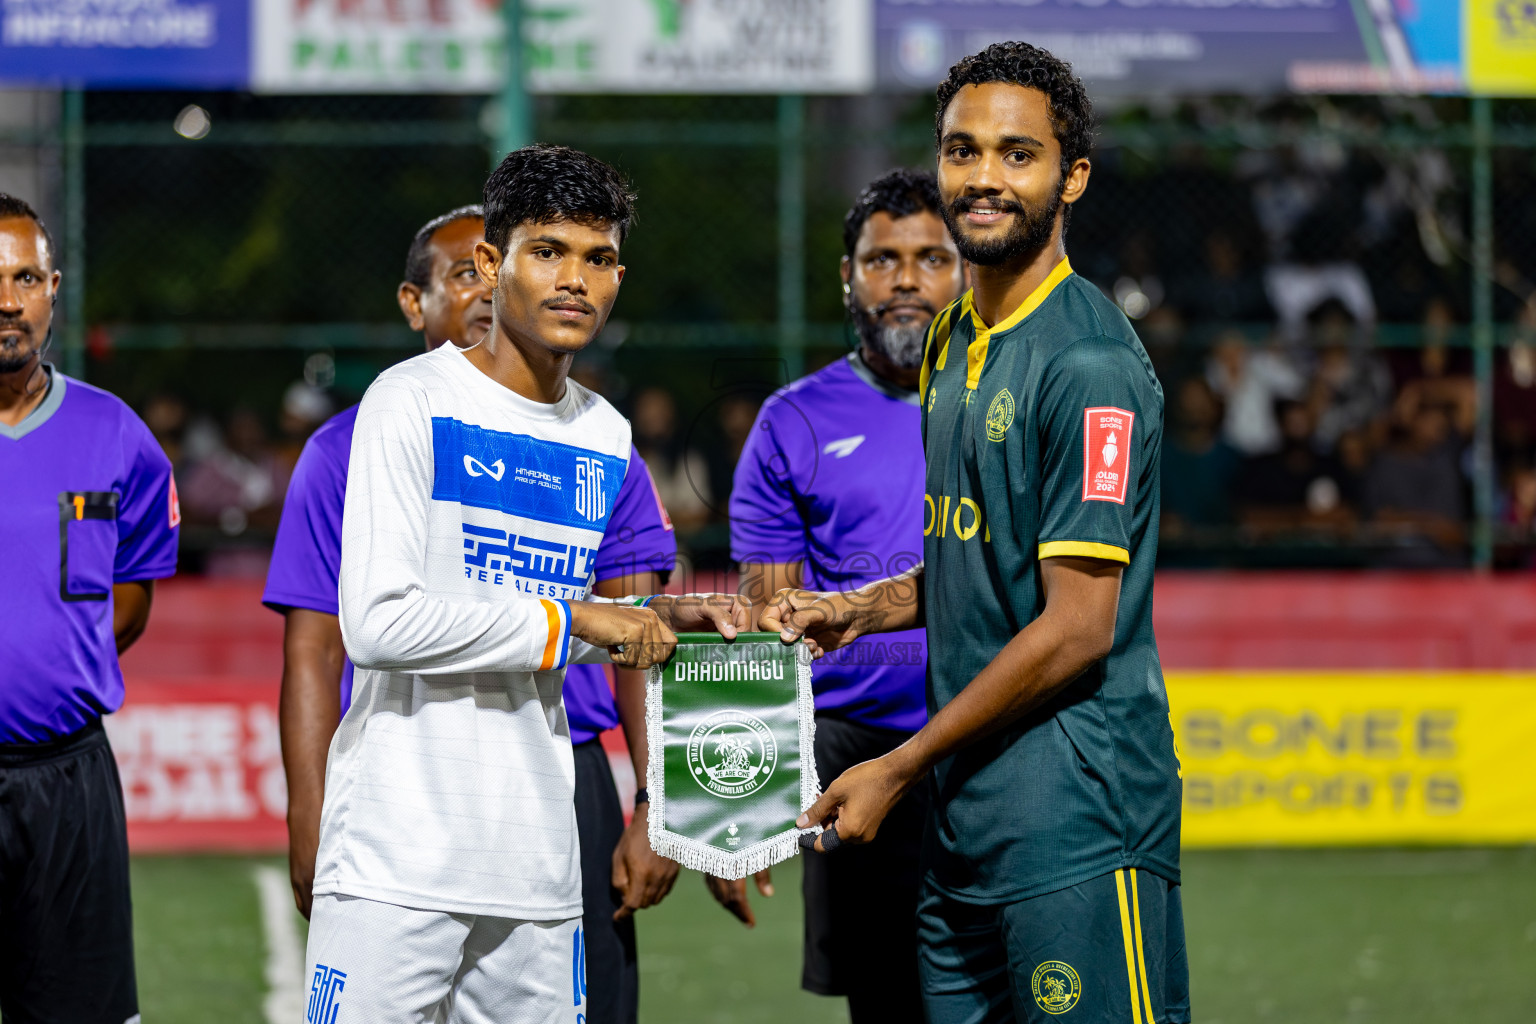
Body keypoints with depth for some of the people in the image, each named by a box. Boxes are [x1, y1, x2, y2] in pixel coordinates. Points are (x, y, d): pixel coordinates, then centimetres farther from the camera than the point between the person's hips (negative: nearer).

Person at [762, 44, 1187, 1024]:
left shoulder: (1089, 363, -14)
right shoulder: (953, 345, 15)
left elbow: (1076, 627, -17)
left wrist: (897, 771, -12)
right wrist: (861, 609, 10)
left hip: (1078, 824, -9)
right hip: (963, 818, 9)